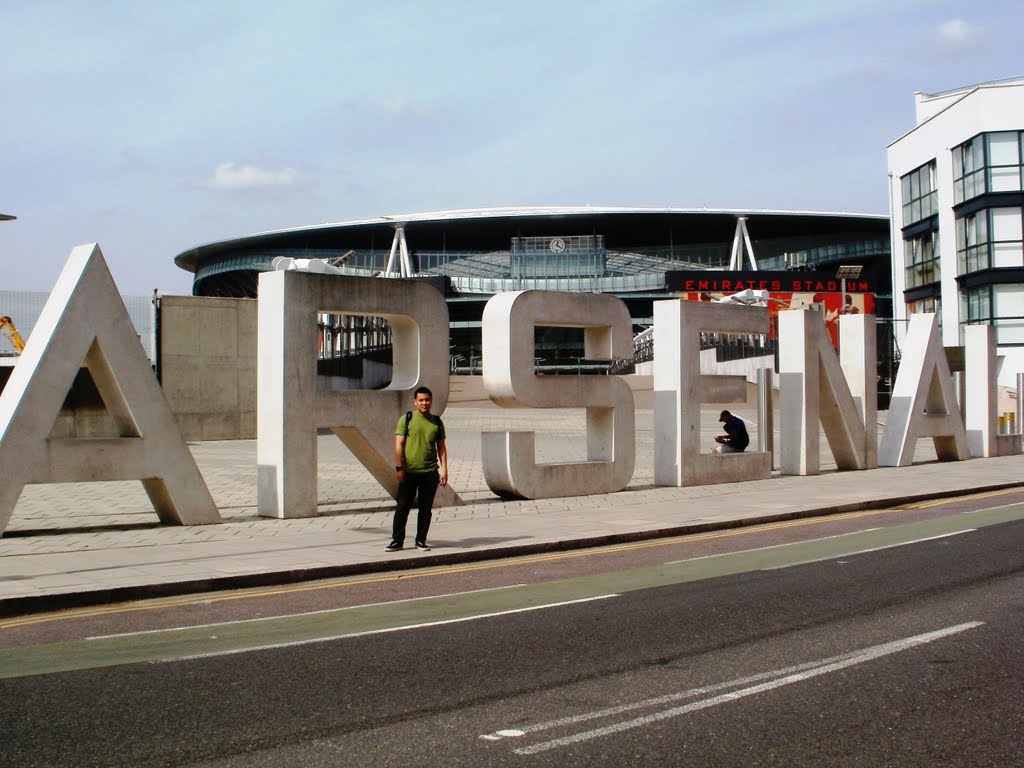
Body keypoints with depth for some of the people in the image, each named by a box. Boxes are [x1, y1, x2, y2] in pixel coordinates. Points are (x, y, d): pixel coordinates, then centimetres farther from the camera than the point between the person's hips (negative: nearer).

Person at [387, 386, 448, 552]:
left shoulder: (437, 422, 10)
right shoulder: (407, 419, 1)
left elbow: (441, 447, 11)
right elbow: (399, 444, -2)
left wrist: (444, 469, 2)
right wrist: (399, 468, -9)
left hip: (430, 473, 2)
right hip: (409, 472, -2)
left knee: (425, 509, 7)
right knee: (402, 507, 1)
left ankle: (421, 541, 17)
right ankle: (397, 541, 9)